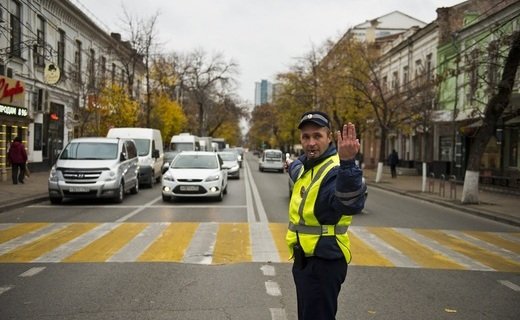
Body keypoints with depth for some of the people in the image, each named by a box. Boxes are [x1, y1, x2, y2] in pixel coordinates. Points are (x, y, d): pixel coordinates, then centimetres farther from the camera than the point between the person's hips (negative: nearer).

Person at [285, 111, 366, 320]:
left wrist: (347, 164, -61)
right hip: (303, 259, 9)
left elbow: (351, 204, -45)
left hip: (324, 262, -9)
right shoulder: (305, 164, 7)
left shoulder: (336, 169, -23)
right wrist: (292, 167, 54)